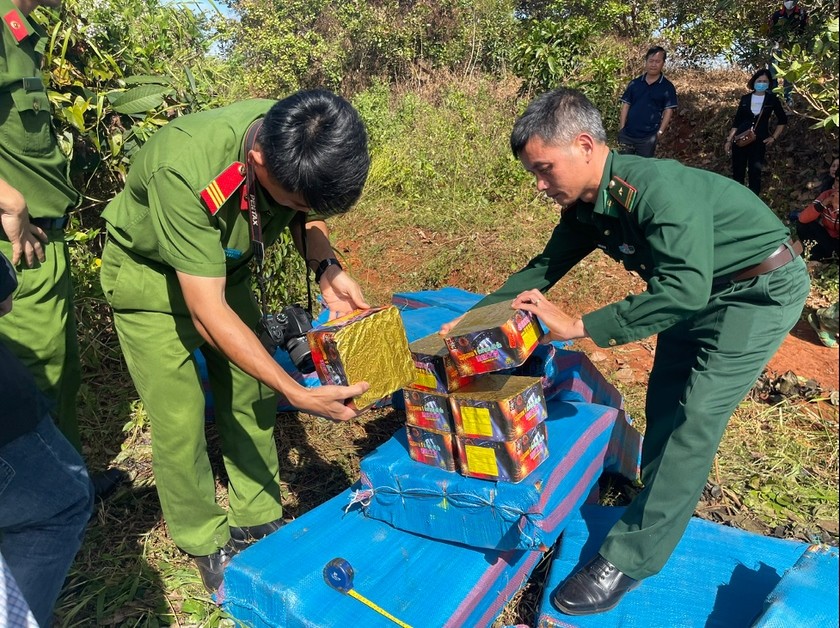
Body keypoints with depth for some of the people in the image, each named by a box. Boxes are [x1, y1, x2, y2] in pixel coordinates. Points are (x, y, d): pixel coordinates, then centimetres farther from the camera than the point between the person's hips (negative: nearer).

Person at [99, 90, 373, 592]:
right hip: (150, 274, -4)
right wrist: (299, 395, -38)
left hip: (227, 265, 5)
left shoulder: (303, 146, -24)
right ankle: (206, 543, 20)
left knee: (251, 398, 5)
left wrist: (326, 268, -23)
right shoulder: (185, 169, -41)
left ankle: (259, 518, 25)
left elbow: (307, 216, -2)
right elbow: (207, 313, -37)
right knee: (181, 419, -4)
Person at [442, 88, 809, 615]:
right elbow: (544, 268, 3)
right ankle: (662, 503, 32)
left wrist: (578, 326, -39)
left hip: (761, 290, -8)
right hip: (700, 290, 8)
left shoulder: (658, 189, -34)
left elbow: (683, 290, -41)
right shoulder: (586, 206, -7)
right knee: (663, 405, 12)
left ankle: (630, 560, -4)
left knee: (693, 418, -12)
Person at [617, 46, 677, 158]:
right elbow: (625, 105, 7)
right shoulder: (634, 83, 7)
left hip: (648, 137, -2)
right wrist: (621, 128, -1)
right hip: (627, 134, 2)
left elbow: (668, 111, -2)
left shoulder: (667, 87, 0)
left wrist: (660, 132, -10)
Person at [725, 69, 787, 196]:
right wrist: (729, 140, 2)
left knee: (755, 174, -1)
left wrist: (773, 138, 5)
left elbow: (782, 120, 12)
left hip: (759, 142, -1)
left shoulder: (772, 99, 2)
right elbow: (736, 121, 7)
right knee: (737, 172, 4)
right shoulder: (745, 98, 4)